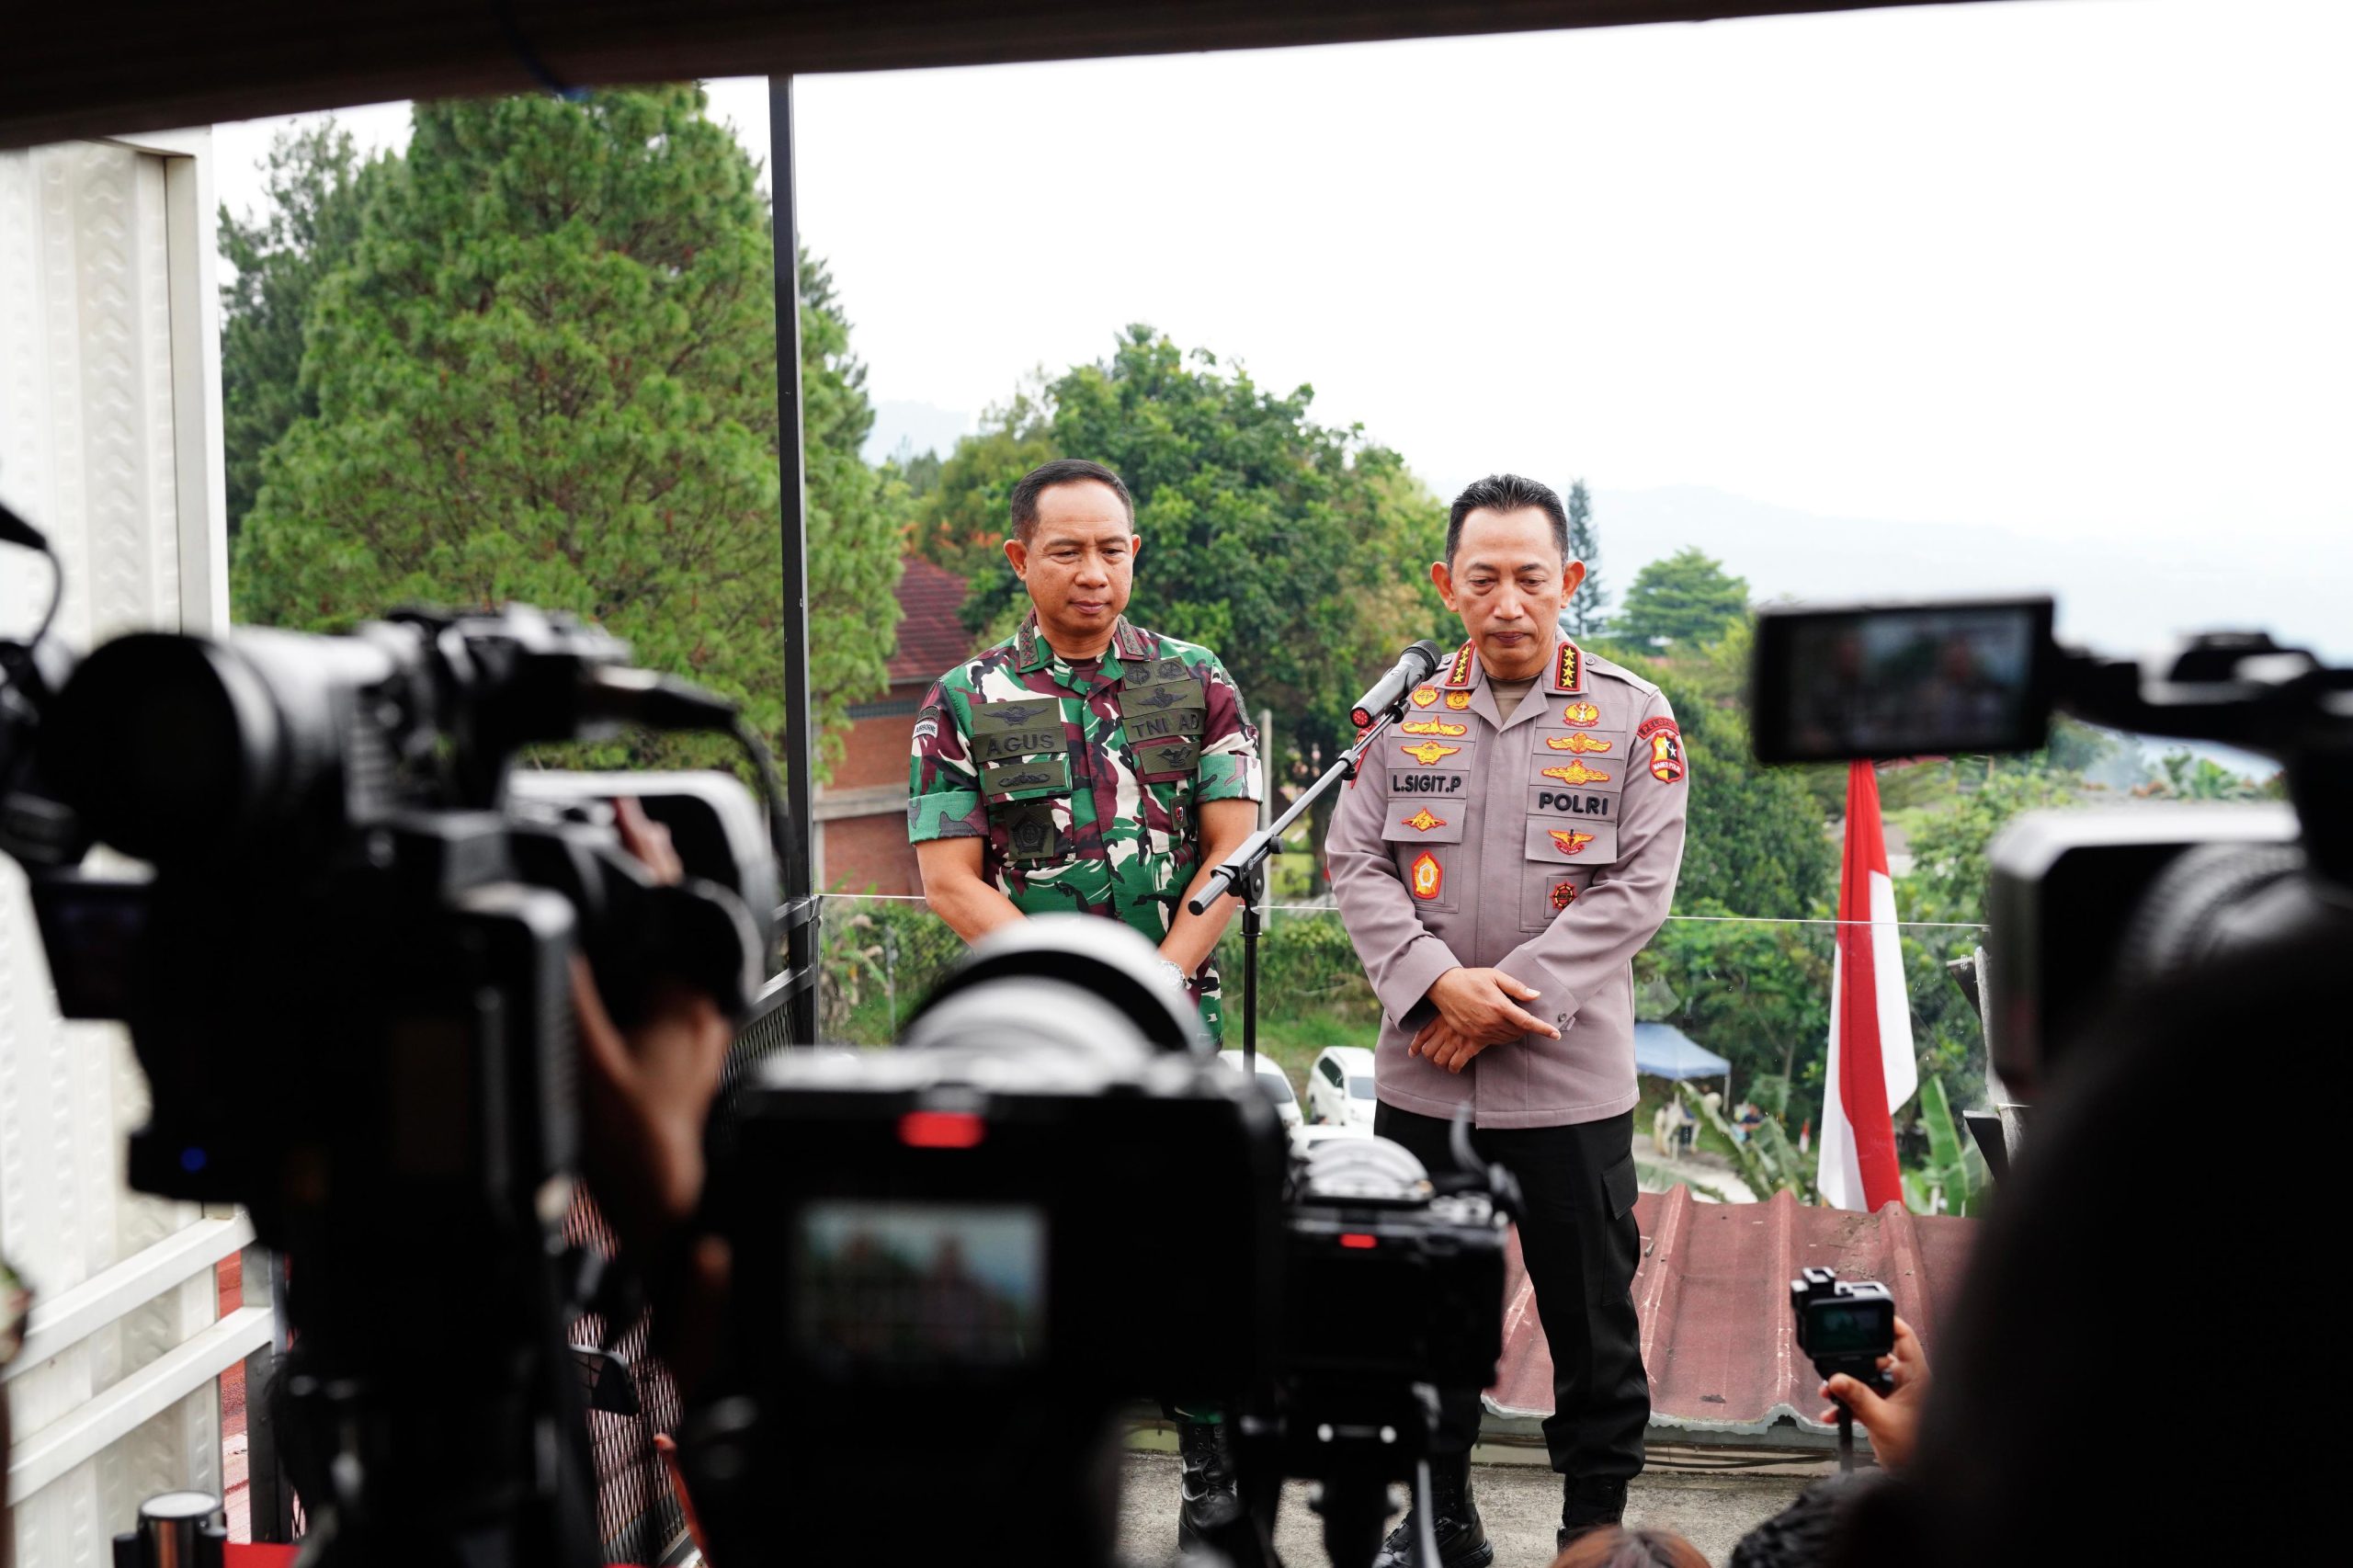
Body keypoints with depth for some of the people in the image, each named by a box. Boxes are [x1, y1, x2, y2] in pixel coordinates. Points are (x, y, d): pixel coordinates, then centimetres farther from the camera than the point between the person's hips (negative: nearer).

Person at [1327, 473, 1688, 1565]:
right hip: (1420, 1077, 3)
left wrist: (1511, 996, -15)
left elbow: (1639, 889, -8)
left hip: (1572, 1079, -2)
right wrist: (1440, 984, -15)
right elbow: (1356, 863, 0)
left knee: (1592, 1324, 7)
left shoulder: (1632, 715, -2)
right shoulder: (1406, 709, 5)